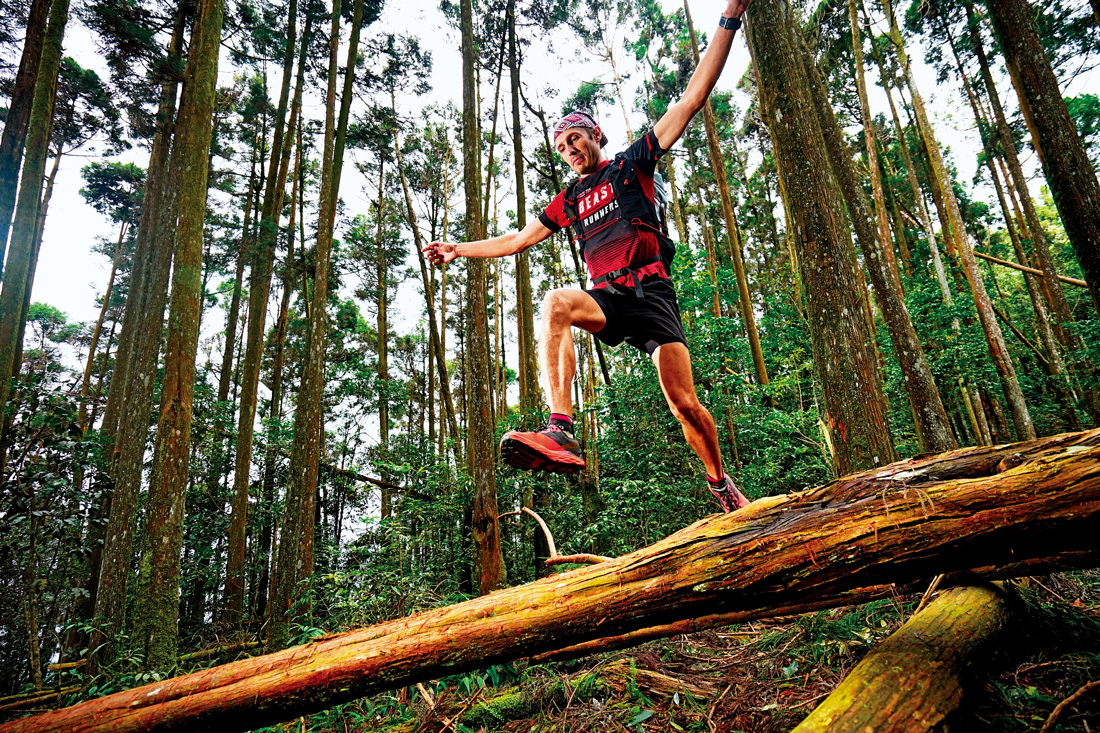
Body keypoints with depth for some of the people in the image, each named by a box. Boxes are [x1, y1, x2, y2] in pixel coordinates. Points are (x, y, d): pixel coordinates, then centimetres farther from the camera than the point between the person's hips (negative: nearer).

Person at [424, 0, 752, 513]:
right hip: (606, 298, 3)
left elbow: (693, 99, 4)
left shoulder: (632, 165, 10)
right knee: (555, 303, -32)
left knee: (684, 403, -10)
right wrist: (457, 249, 24)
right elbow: (517, 240, 26)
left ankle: (721, 483, 18)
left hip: (650, 292, -2)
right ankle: (561, 435, -42)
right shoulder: (568, 202, 22)